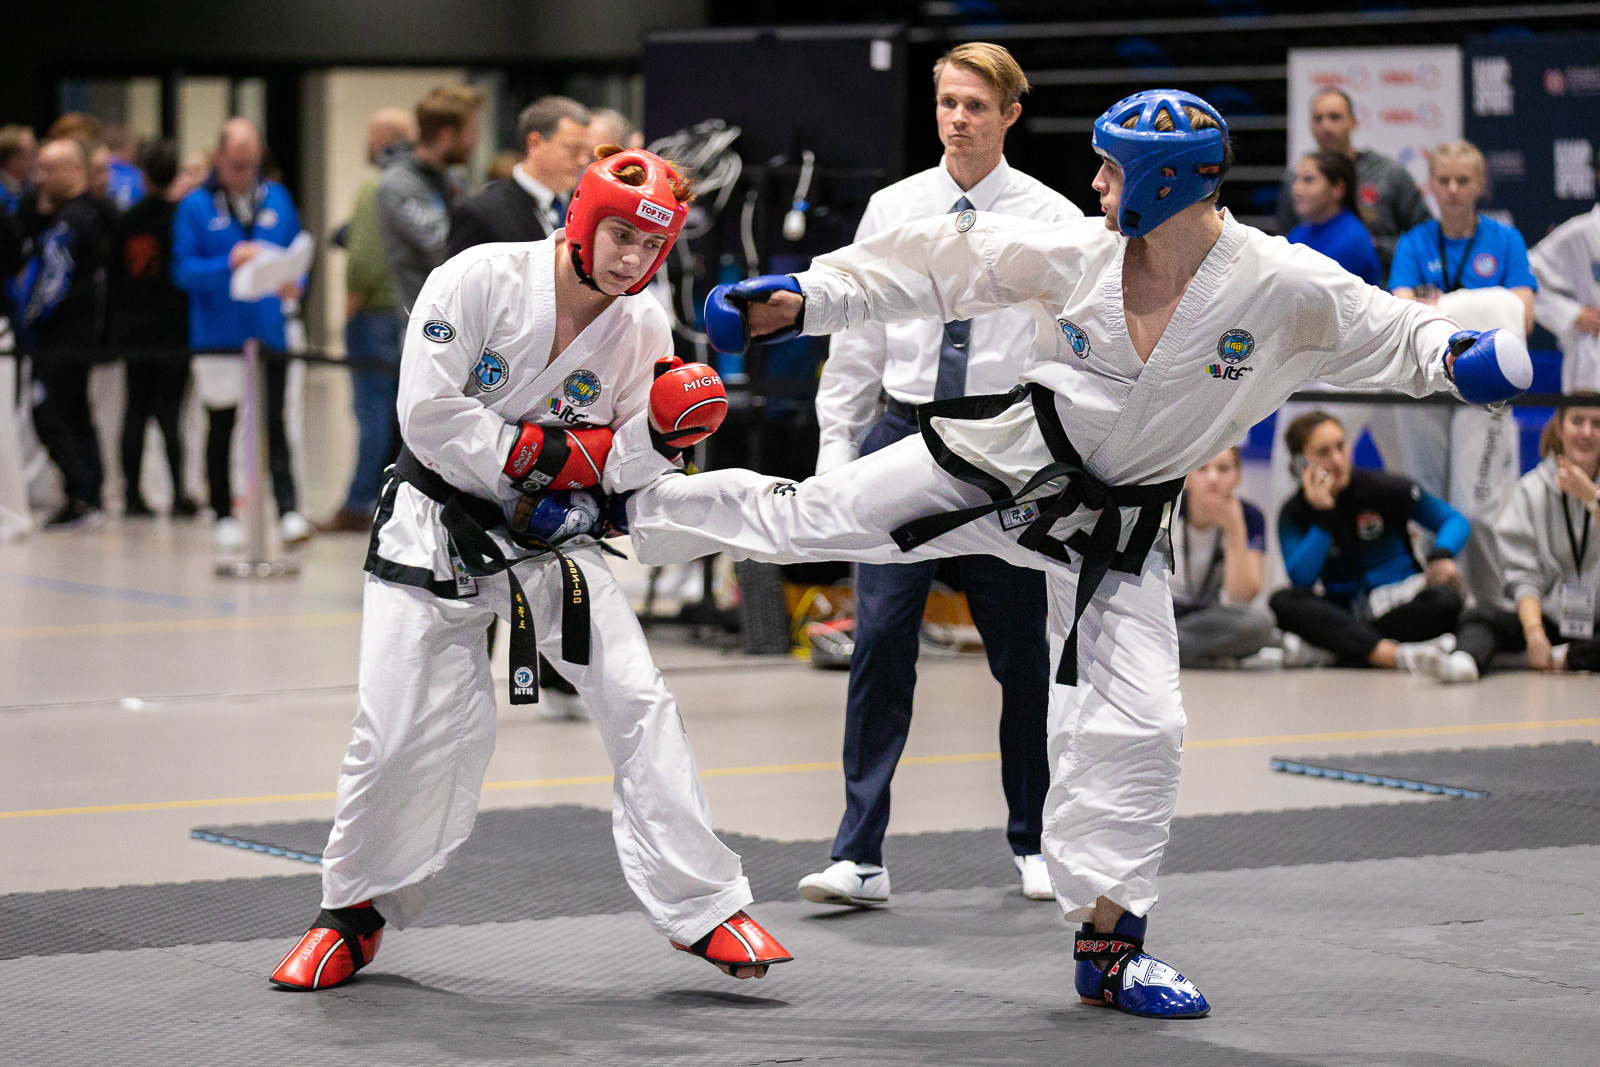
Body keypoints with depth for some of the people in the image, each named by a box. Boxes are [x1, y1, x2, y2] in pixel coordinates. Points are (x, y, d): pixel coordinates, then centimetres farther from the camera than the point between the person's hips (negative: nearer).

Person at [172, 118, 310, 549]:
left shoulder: (277, 198, 8)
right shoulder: (196, 206, -3)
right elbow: (183, 270, -8)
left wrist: (294, 283, -10)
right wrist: (229, 263, -24)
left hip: (269, 333, 1)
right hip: (216, 336, -1)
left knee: (274, 424, -6)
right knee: (221, 428, 9)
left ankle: (288, 510, -12)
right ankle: (223, 515, 18)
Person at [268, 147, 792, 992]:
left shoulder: (642, 331, -4)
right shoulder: (480, 281, -16)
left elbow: (619, 472, -3)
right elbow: (429, 416, -21)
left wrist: (660, 437, -23)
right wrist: (548, 452, -21)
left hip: (554, 537, 3)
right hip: (439, 525, -3)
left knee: (639, 704, -7)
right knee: (401, 732, -5)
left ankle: (703, 911, 0)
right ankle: (357, 910, 18)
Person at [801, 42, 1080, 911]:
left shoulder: (1052, 221, 0)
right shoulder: (891, 211, 7)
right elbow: (856, 340, 11)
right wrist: (834, 448, 5)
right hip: (903, 437, 1)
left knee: (1020, 652, 6)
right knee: (880, 640, -7)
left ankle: (1033, 842, 23)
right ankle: (860, 856, -6)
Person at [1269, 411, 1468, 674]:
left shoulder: (1384, 489, -1)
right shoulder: (1293, 515, 2)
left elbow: (1455, 522, 6)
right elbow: (1301, 580, -14)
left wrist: (1441, 556, -16)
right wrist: (1322, 514, -18)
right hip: (1345, 615, 1)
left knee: (1446, 600, -33)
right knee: (1282, 601, -30)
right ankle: (1397, 655, -47)